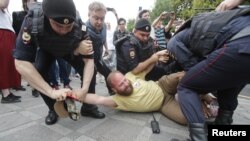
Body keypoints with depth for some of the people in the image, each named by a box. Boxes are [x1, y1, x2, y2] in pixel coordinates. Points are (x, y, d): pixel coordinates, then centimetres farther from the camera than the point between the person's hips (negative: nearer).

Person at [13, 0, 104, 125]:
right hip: (46, 50, 0)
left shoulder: (80, 27, -37)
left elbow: (89, 60, -31)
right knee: (39, 74, -23)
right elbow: (21, 63, -40)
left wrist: (84, 88, -45)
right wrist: (52, 92, -46)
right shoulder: (32, 20, -39)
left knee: (88, 72, -16)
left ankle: (88, 107, 5)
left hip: (70, 50, 0)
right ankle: (53, 110, 2)